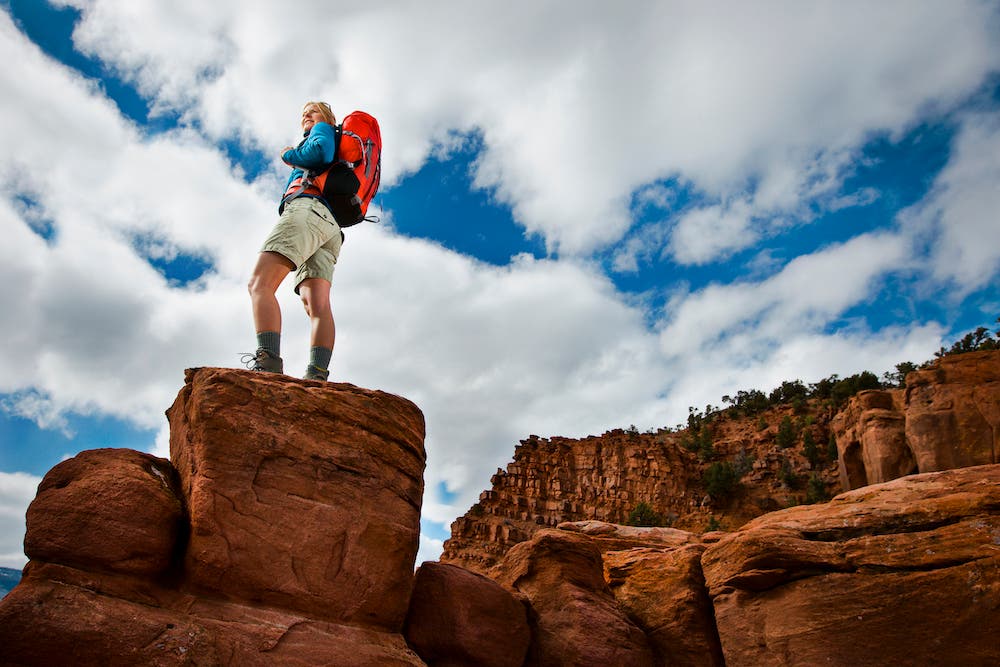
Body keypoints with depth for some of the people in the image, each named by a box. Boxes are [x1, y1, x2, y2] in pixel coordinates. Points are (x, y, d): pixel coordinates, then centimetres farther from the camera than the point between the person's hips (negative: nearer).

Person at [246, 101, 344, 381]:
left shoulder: (325, 130, 20)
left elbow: (323, 150, -4)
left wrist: (291, 155, 12)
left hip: (307, 204, -8)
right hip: (332, 226, 8)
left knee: (260, 283, -22)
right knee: (317, 305, -13)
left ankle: (268, 362, -40)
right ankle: (317, 375, -30)